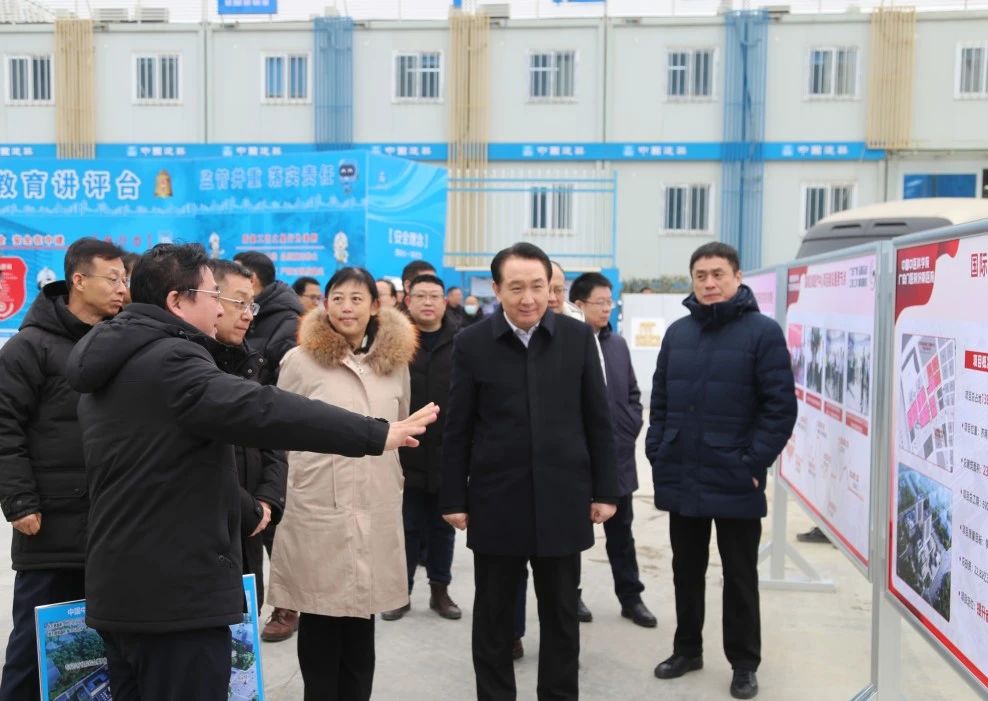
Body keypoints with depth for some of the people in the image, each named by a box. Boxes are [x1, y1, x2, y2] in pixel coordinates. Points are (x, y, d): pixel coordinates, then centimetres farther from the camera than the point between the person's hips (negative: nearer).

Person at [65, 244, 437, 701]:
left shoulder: (114, 362, 14)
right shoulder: (169, 360, -19)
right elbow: (263, 409, -30)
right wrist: (377, 434, -30)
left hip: (119, 585, 10)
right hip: (176, 591, -10)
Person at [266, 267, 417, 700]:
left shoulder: (395, 362, 7)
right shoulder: (300, 360, -5)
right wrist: (312, 467, 5)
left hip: (376, 509, 3)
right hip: (318, 507, -3)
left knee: (361, 624, 12)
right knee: (319, 622, 6)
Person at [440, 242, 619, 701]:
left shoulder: (578, 337, 0)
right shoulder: (472, 343, -3)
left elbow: (597, 420, 4)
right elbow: (457, 429, 0)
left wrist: (605, 490, 2)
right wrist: (454, 498, -1)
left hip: (562, 500, 1)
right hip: (496, 503, -1)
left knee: (561, 616, 13)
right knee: (493, 618, 12)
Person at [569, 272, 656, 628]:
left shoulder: (618, 344, 9)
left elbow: (632, 393, 15)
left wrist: (631, 428, 3)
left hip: (617, 454, 6)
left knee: (621, 530, 14)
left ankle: (631, 596, 24)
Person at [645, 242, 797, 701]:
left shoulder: (762, 332, -7)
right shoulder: (677, 333, 8)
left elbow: (781, 407, -10)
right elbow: (660, 401, 12)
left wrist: (753, 464, -14)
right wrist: (658, 455, 4)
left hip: (735, 483, -4)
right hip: (680, 481, 4)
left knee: (739, 578, 10)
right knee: (686, 572, 17)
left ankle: (744, 663, 24)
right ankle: (687, 649, 33)